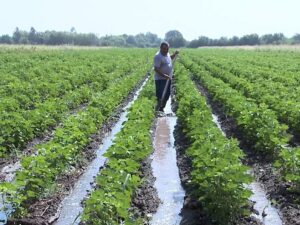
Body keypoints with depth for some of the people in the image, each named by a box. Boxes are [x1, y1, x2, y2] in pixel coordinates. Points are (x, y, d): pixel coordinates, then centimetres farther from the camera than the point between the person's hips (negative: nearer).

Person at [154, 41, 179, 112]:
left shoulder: (166, 53, 7)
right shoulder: (158, 56, -19)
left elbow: (170, 58, 31)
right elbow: (156, 69, -23)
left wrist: (175, 54, 11)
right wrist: (164, 75, -32)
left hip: (168, 79, 9)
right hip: (161, 79, -9)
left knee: (167, 95, 15)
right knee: (161, 96, -11)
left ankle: (161, 109, 28)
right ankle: (157, 111, -6)